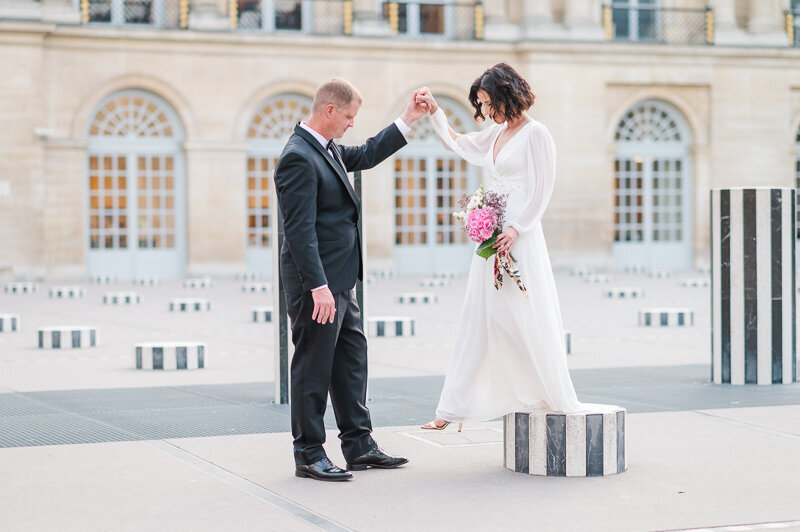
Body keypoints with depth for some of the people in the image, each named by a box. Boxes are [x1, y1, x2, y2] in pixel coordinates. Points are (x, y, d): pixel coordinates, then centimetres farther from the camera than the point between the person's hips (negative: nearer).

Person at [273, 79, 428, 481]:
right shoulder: (298, 158, -19)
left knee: (351, 361, 14)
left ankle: (359, 446, 23)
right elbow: (300, 230, -23)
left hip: (340, 282, 10)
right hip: (317, 285, -10)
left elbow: (367, 155, 31)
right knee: (313, 369, -1)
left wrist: (408, 120, 26)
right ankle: (309, 456, 8)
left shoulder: (327, 149, 11)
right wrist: (319, 288, -26)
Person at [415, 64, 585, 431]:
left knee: (526, 320, -5)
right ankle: (453, 410, 9)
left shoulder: (535, 133, -7)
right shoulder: (496, 134, 15)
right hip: (491, 236, 8)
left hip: (520, 238, -8)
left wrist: (516, 229, -20)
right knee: (478, 319, 7)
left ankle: (560, 401, 7)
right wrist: (433, 110, 19)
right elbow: (456, 142, 30)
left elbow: (543, 189, -12)